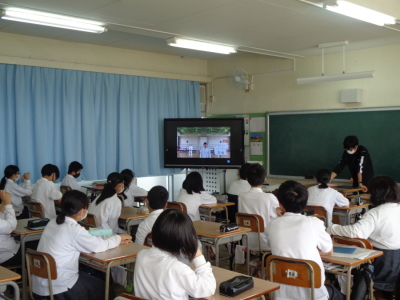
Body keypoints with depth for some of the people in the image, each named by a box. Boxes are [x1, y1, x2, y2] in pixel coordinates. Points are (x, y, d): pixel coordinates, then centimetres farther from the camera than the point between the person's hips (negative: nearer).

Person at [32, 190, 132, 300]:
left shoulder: (53, 223, 4)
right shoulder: (74, 229, -21)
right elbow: (99, 245, -10)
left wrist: (116, 241, 9)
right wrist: (119, 238, 8)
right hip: (57, 288, -8)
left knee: (91, 278, 25)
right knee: (102, 288, 14)